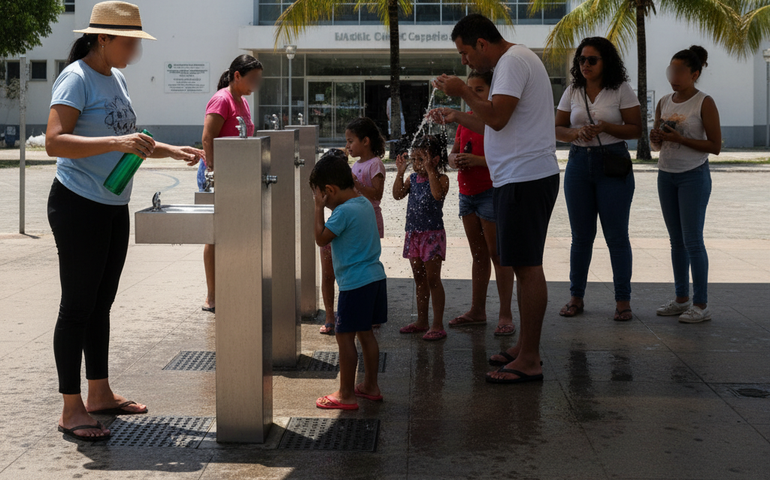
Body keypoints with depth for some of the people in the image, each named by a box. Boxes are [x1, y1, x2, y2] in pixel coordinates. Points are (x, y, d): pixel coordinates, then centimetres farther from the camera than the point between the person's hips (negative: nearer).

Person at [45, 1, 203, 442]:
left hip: (114, 208, 9)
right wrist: (116, 142, -33)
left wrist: (172, 152, 13)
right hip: (79, 206, -9)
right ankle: (72, 409, 4)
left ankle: (100, 394, 26)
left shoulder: (117, 79, 13)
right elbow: (55, 142, -26)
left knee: (101, 303, 15)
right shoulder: (76, 78, -14)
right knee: (78, 306, -3)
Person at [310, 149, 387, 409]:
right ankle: (370, 386, 26)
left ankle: (346, 395, 5)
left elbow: (321, 239, -12)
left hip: (355, 283, -9)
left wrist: (319, 208, -9)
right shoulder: (365, 203, 10)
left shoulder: (343, 211, -19)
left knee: (345, 336, -1)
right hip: (375, 277, 9)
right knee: (365, 332, 18)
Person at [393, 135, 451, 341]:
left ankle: (438, 325, 0)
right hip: (413, 233, 7)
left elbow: (438, 194, -28)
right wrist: (400, 172, -6)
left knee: (433, 279, -5)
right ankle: (422, 321, 24)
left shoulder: (441, 178, -9)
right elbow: (397, 194, -1)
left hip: (432, 233, -7)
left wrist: (430, 171, -26)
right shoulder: (412, 179, 9)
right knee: (419, 279, 14)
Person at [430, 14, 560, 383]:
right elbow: (497, 124, 27)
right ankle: (525, 346, 22)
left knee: (527, 266, -9)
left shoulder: (513, 61, -11)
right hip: (520, 176, 11)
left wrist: (463, 91, -10)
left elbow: (497, 118, -22)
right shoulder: (514, 60, 21)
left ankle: (529, 361, -7)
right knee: (524, 264, 14)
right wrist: (456, 117, 26)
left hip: (525, 179, -11)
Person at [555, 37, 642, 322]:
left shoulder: (621, 90, -1)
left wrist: (605, 127, -19)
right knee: (581, 235, 8)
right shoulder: (572, 92, 8)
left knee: (616, 235, -2)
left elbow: (636, 129, -4)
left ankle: (623, 300, 6)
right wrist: (575, 132, -12)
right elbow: (557, 129, 9)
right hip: (579, 163, 3)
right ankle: (576, 297, 16)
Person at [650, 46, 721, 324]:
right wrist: (656, 139, -7)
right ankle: (682, 299, 18)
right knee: (676, 240, 10)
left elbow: (715, 146, -12)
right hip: (666, 175, 6)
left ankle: (701, 304, 0)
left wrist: (679, 138, -19)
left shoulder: (704, 103, -9)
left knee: (692, 240, -6)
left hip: (694, 176, -6)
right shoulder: (664, 103, 9)